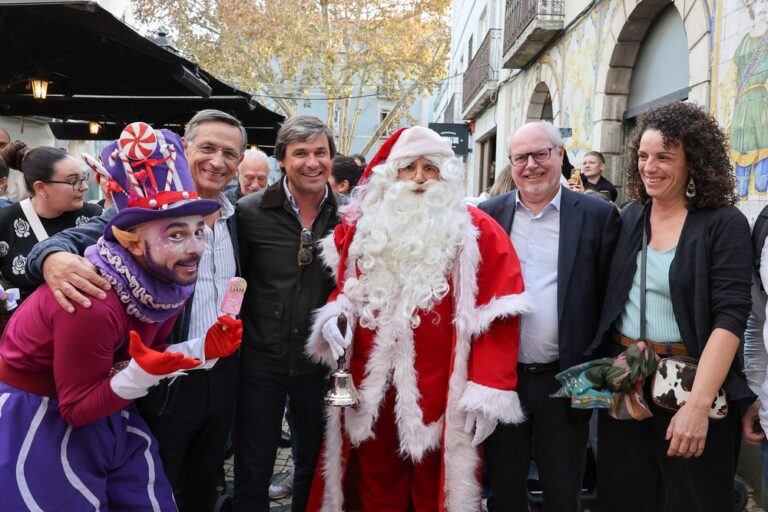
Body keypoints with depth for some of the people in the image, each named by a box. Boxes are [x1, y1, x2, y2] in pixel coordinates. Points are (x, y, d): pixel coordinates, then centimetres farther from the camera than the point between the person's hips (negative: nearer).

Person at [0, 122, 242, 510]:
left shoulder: (172, 285, -10)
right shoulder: (92, 302, -32)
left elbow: (145, 357, 2)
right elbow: (76, 408, -22)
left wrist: (203, 350, -12)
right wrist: (140, 375, -35)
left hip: (107, 413, 7)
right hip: (39, 420, -7)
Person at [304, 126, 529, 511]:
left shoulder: (476, 231, -5)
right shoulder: (361, 225, 7)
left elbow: (496, 316, -9)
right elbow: (344, 289, 17)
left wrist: (489, 389, -16)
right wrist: (334, 316, -5)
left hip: (439, 393, -3)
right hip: (370, 390, 3)